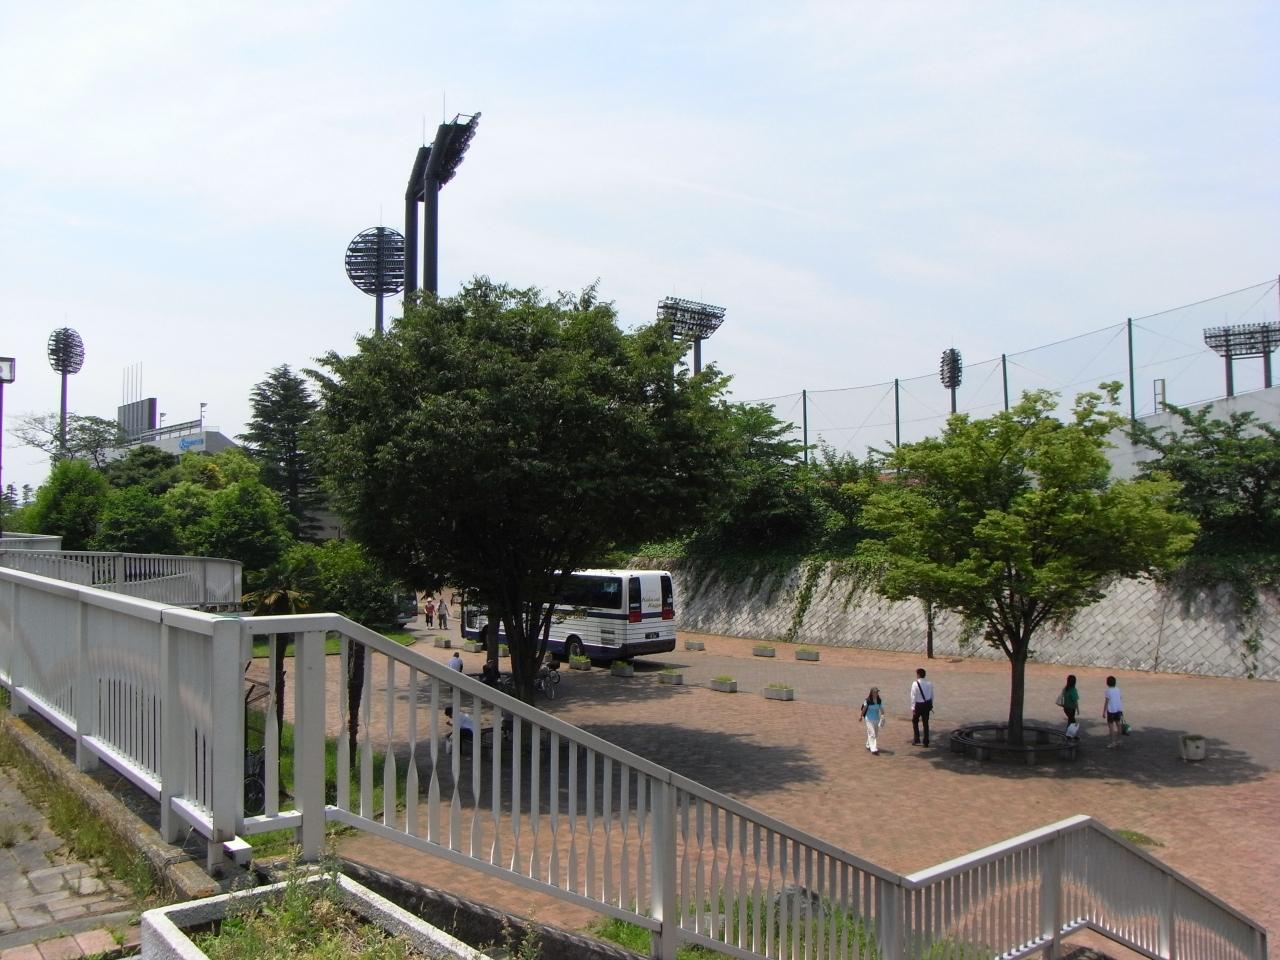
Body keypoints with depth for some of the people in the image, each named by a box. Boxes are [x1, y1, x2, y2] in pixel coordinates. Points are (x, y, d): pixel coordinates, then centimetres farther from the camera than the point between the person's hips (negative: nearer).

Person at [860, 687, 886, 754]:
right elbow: (864, 708, -5)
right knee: (872, 733, -11)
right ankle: (873, 749, -14)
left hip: (877, 718, 6)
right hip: (869, 719, -6)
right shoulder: (867, 700, -15)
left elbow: (881, 708, 1)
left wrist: (882, 715, -17)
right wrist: (862, 716, 4)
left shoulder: (879, 700, 0)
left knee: (874, 733, 15)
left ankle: (868, 745, 34)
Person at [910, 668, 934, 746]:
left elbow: (913, 696, -15)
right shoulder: (929, 683, -2)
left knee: (915, 721, 16)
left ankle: (916, 739, 15)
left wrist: (913, 707, -10)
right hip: (927, 704, 4)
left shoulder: (915, 683, -17)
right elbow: (932, 695, 6)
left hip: (919, 705, -4)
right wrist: (931, 705, 18)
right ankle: (926, 742, 16)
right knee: (925, 722, 13)